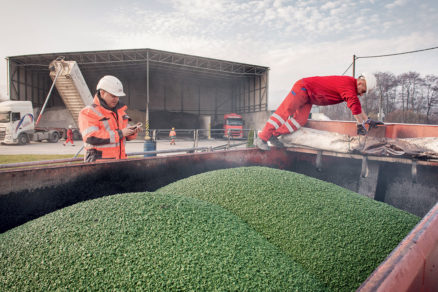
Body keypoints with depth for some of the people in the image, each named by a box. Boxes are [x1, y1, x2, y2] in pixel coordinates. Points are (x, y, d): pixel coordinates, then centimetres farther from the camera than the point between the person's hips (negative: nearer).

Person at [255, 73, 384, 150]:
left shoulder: (352, 86, 10)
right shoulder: (348, 84, -22)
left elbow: (358, 106, 19)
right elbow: (354, 106, -26)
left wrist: (368, 120, 18)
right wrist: (360, 125, -20)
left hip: (308, 97, 10)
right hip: (303, 88, -9)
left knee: (300, 121, -8)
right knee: (284, 111, -15)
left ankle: (274, 135, -9)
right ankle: (261, 138, -16)